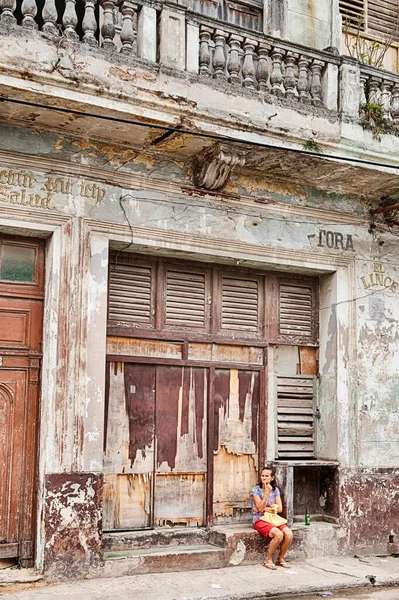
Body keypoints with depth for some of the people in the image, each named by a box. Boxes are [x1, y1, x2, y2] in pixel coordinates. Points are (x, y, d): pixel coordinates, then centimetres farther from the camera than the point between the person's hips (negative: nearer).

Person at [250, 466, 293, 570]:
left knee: (289, 534, -21)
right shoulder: (255, 490, -7)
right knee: (278, 534, -30)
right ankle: (268, 560, -10)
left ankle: (280, 558, 2)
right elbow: (260, 508, -16)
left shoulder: (275, 490, 7)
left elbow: (279, 509, 1)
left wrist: (265, 509, -11)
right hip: (259, 520, -5)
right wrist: (267, 492, -20)